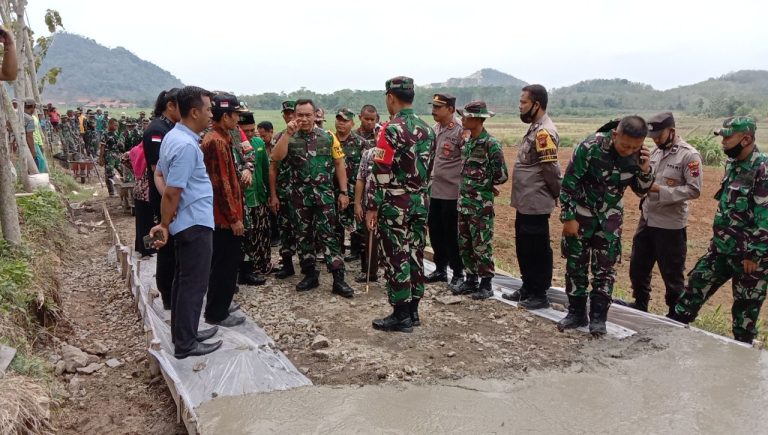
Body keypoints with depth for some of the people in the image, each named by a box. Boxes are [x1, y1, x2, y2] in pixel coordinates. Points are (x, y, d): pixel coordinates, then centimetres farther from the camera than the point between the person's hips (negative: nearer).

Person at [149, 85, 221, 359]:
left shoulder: (174, 137, 9)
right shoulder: (186, 145, -22)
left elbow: (160, 175, 16)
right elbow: (172, 193, -22)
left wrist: (166, 223, 5)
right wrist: (165, 225, -10)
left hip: (186, 221, 10)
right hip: (195, 223, -10)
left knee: (183, 280, 17)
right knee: (194, 283, 0)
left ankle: (184, 333, 29)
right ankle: (185, 343, 9)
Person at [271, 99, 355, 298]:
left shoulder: (328, 136, 2)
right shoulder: (289, 137, 2)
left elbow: (339, 164, 4)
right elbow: (276, 157, -14)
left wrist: (343, 192, -1)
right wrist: (288, 133, -21)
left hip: (324, 194, -2)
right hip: (299, 196, 2)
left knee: (328, 235, -4)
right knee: (303, 235, 9)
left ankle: (338, 279, -2)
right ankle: (310, 275, 22)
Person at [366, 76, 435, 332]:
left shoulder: (391, 129, -14)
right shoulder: (427, 130, 11)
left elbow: (380, 172, -17)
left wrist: (372, 207, -13)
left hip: (395, 204, -8)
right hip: (420, 202, 8)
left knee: (396, 259, -1)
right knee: (415, 255, 12)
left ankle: (401, 316, 5)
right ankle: (413, 311, 21)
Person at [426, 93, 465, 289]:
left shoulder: (461, 131, -13)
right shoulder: (434, 129, 9)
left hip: (453, 191, -7)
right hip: (434, 189, 7)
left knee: (452, 234, 1)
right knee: (435, 231, 14)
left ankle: (458, 274, 14)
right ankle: (440, 269, 28)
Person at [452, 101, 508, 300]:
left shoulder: (491, 144, -14)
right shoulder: (467, 142, 10)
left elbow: (501, 175, -16)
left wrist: (486, 186, -2)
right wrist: (467, 188, 7)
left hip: (481, 205, -8)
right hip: (464, 202, 8)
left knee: (482, 246, 0)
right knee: (464, 244, 13)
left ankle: (486, 284, 13)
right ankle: (471, 280, 26)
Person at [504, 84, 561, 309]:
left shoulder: (544, 132, -19)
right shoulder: (536, 128, 13)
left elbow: (551, 168, -21)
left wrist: (557, 194, -9)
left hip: (536, 204, -10)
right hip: (525, 202, 10)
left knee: (538, 250, 1)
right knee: (523, 247, 18)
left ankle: (540, 295, 12)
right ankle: (527, 288, 30)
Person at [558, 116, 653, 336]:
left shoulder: (638, 154, -12)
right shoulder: (590, 147, -25)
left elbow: (641, 190, 1)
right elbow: (569, 183, -17)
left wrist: (645, 170, -19)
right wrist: (568, 218, -14)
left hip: (610, 215, 3)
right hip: (581, 212, -2)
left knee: (605, 267, 3)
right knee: (576, 264, 4)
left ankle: (598, 317, 12)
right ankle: (576, 313, 17)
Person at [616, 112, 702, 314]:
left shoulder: (689, 155, -13)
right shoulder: (656, 151, 9)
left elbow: (694, 190, -18)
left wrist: (660, 190, -22)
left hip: (670, 224, -7)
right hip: (646, 219, 7)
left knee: (672, 273, 6)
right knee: (638, 265, 17)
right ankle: (640, 303, 35)